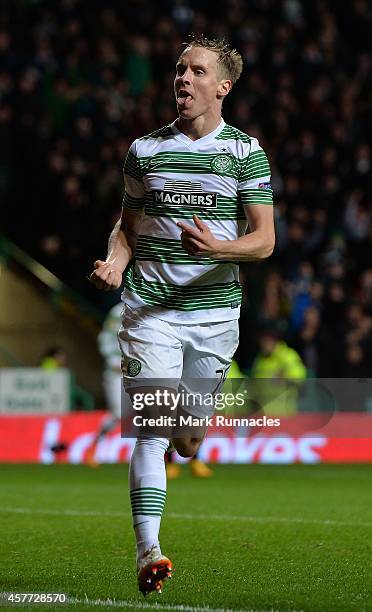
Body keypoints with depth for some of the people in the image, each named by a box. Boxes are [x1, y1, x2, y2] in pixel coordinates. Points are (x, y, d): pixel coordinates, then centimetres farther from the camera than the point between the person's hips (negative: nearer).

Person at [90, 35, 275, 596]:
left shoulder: (247, 152, 2)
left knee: (190, 436, 8)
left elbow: (264, 240, -1)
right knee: (151, 430, -13)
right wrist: (115, 262, -5)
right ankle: (147, 550, -17)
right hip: (149, 307, 0)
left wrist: (219, 248, -21)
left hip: (215, 312, 0)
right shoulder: (144, 150, 8)